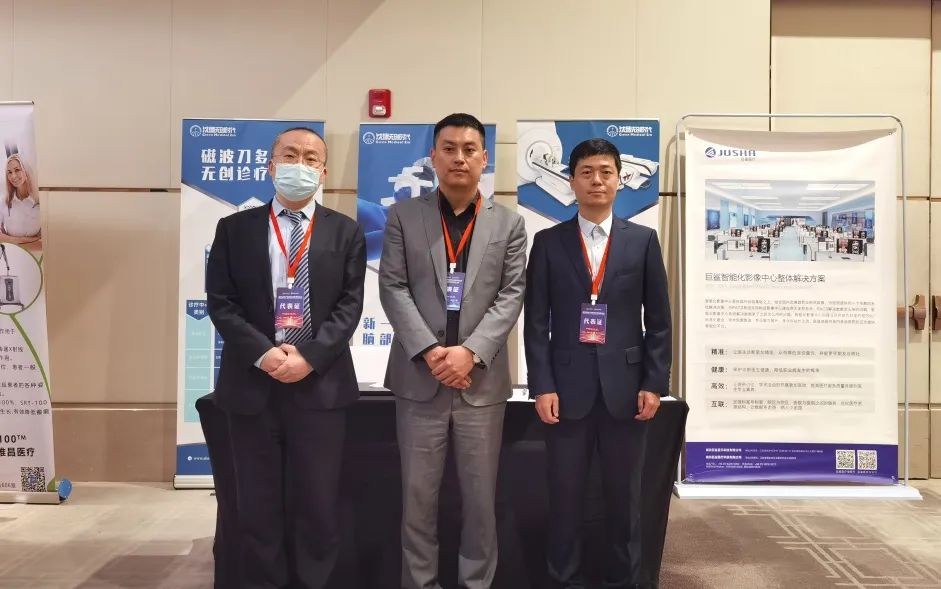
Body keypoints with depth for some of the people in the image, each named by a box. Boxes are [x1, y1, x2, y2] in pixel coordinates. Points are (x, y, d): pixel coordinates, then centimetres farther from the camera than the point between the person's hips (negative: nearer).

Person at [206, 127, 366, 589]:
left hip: (320, 384, 0)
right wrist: (263, 353, -14)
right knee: (258, 503, 9)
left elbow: (350, 304, -1)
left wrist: (309, 357, -14)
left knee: (317, 502, 6)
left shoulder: (345, 232, 6)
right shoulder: (235, 229, 7)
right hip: (252, 382, 1)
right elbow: (220, 302, 0)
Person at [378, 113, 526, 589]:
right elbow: (393, 289, -1)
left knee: (481, 495, 7)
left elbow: (511, 296, 0)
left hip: (482, 379, 1)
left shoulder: (509, 224, 8)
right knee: (418, 494, 6)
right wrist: (430, 351, -13)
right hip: (419, 377, 0)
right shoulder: (403, 216, 6)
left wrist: (471, 351, -13)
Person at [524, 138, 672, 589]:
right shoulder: (548, 242, 4)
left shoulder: (643, 240, 5)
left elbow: (659, 321, 5)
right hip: (568, 387, 0)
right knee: (564, 497, 7)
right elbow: (536, 322, 1)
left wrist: (654, 384, -2)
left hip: (624, 386, 1)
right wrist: (542, 386, -7)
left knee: (624, 497, 10)